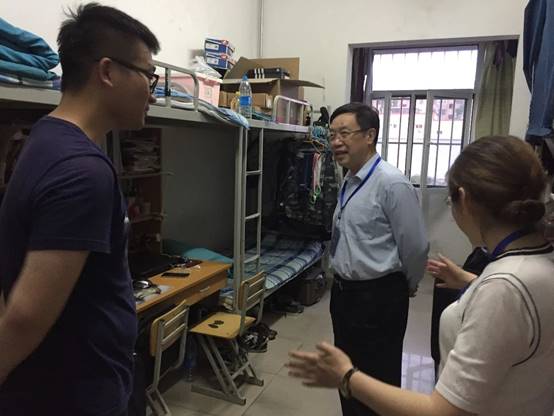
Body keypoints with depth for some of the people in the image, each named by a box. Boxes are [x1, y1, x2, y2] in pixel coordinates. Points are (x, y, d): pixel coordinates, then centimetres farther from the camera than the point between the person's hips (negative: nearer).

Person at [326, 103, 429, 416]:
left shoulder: (393, 184, -20)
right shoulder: (350, 182, 6)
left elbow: (416, 247, -14)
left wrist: (406, 287, 2)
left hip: (378, 299, -8)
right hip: (344, 293, 8)